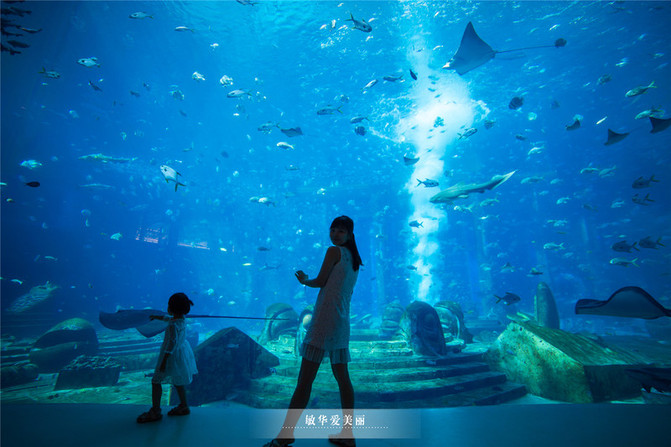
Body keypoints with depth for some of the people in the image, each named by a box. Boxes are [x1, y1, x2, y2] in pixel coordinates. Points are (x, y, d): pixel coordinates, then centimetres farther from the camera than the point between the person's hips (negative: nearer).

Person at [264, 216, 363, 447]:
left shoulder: (334, 251, -5)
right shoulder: (354, 259, 18)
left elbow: (320, 282, -5)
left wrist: (304, 280, 14)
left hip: (325, 317, -9)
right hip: (343, 321, 9)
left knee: (305, 379, -5)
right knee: (342, 378, 12)